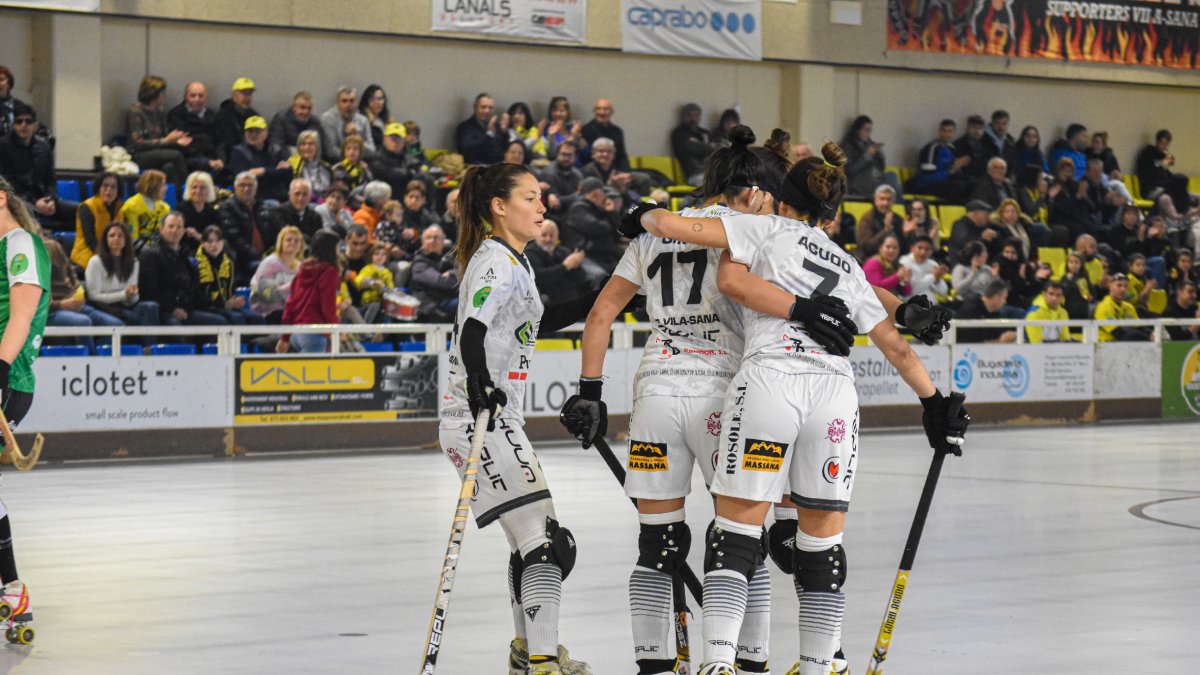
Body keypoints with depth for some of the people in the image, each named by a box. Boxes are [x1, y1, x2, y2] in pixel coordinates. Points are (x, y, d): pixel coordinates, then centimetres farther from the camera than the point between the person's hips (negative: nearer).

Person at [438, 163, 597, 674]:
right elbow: (471, 331, -28)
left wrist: (599, 300, 24)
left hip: (500, 420, 11)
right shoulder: (495, 261, -13)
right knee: (545, 540, -15)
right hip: (480, 420, -11)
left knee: (532, 538, 20)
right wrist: (481, 384, -45)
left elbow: (539, 323, 32)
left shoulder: (513, 260, 17)